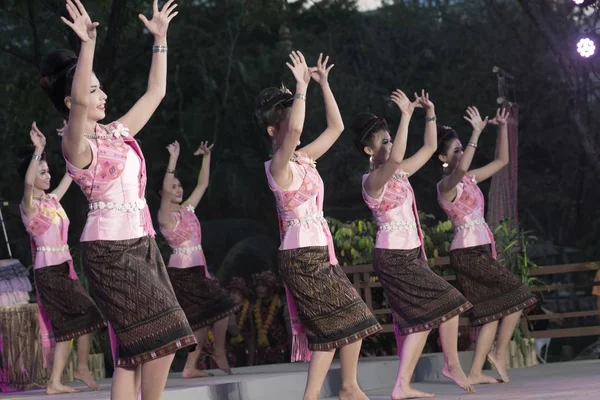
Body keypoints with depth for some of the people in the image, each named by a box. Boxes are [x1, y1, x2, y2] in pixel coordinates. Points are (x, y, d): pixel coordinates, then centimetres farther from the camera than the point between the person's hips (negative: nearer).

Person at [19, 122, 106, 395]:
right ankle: (82, 368, 0)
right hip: (48, 271, -8)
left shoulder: (52, 200, 11)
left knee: (67, 325, 4)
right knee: (87, 312, -12)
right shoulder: (29, 205, -11)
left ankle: (55, 382, 5)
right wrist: (38, 149, -41)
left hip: (63, 267, 8)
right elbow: (28, 183, -32)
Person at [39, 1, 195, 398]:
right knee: (161, 336, -12)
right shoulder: (77, 145, -10)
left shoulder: (118, 133, 13)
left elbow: (155, 92, 23)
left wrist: (160, 39, 19)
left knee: (132, 349, 4)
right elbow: (79, 102, -30)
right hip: (110, 249, -8)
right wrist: (88, 45, -40)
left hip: (141, 243, 8)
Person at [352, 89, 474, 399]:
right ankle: (452, 365, 10)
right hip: (393, 258, -9)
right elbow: (396, 158, -35)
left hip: (409, 255, 9)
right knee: (447, 302, -7)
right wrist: (406, 117, -33)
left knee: (422, 319, 6)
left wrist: (430, 114, 8)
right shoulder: (373, 180, -14)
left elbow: (430, 148, 20)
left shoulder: (399, 173, 12)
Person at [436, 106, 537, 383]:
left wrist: (502, 127, 11)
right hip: (467, 253, -9)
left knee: (493, 313, 5)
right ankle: (499, 353, 1)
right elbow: (461, 168, -34)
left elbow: (501, 161, 22)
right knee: (517, 295, -8)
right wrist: (477, 133, -31)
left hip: (481, 251, 9)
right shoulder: (446, 184, -10)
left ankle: (475, 372, 3)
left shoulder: (469, 179, 15)